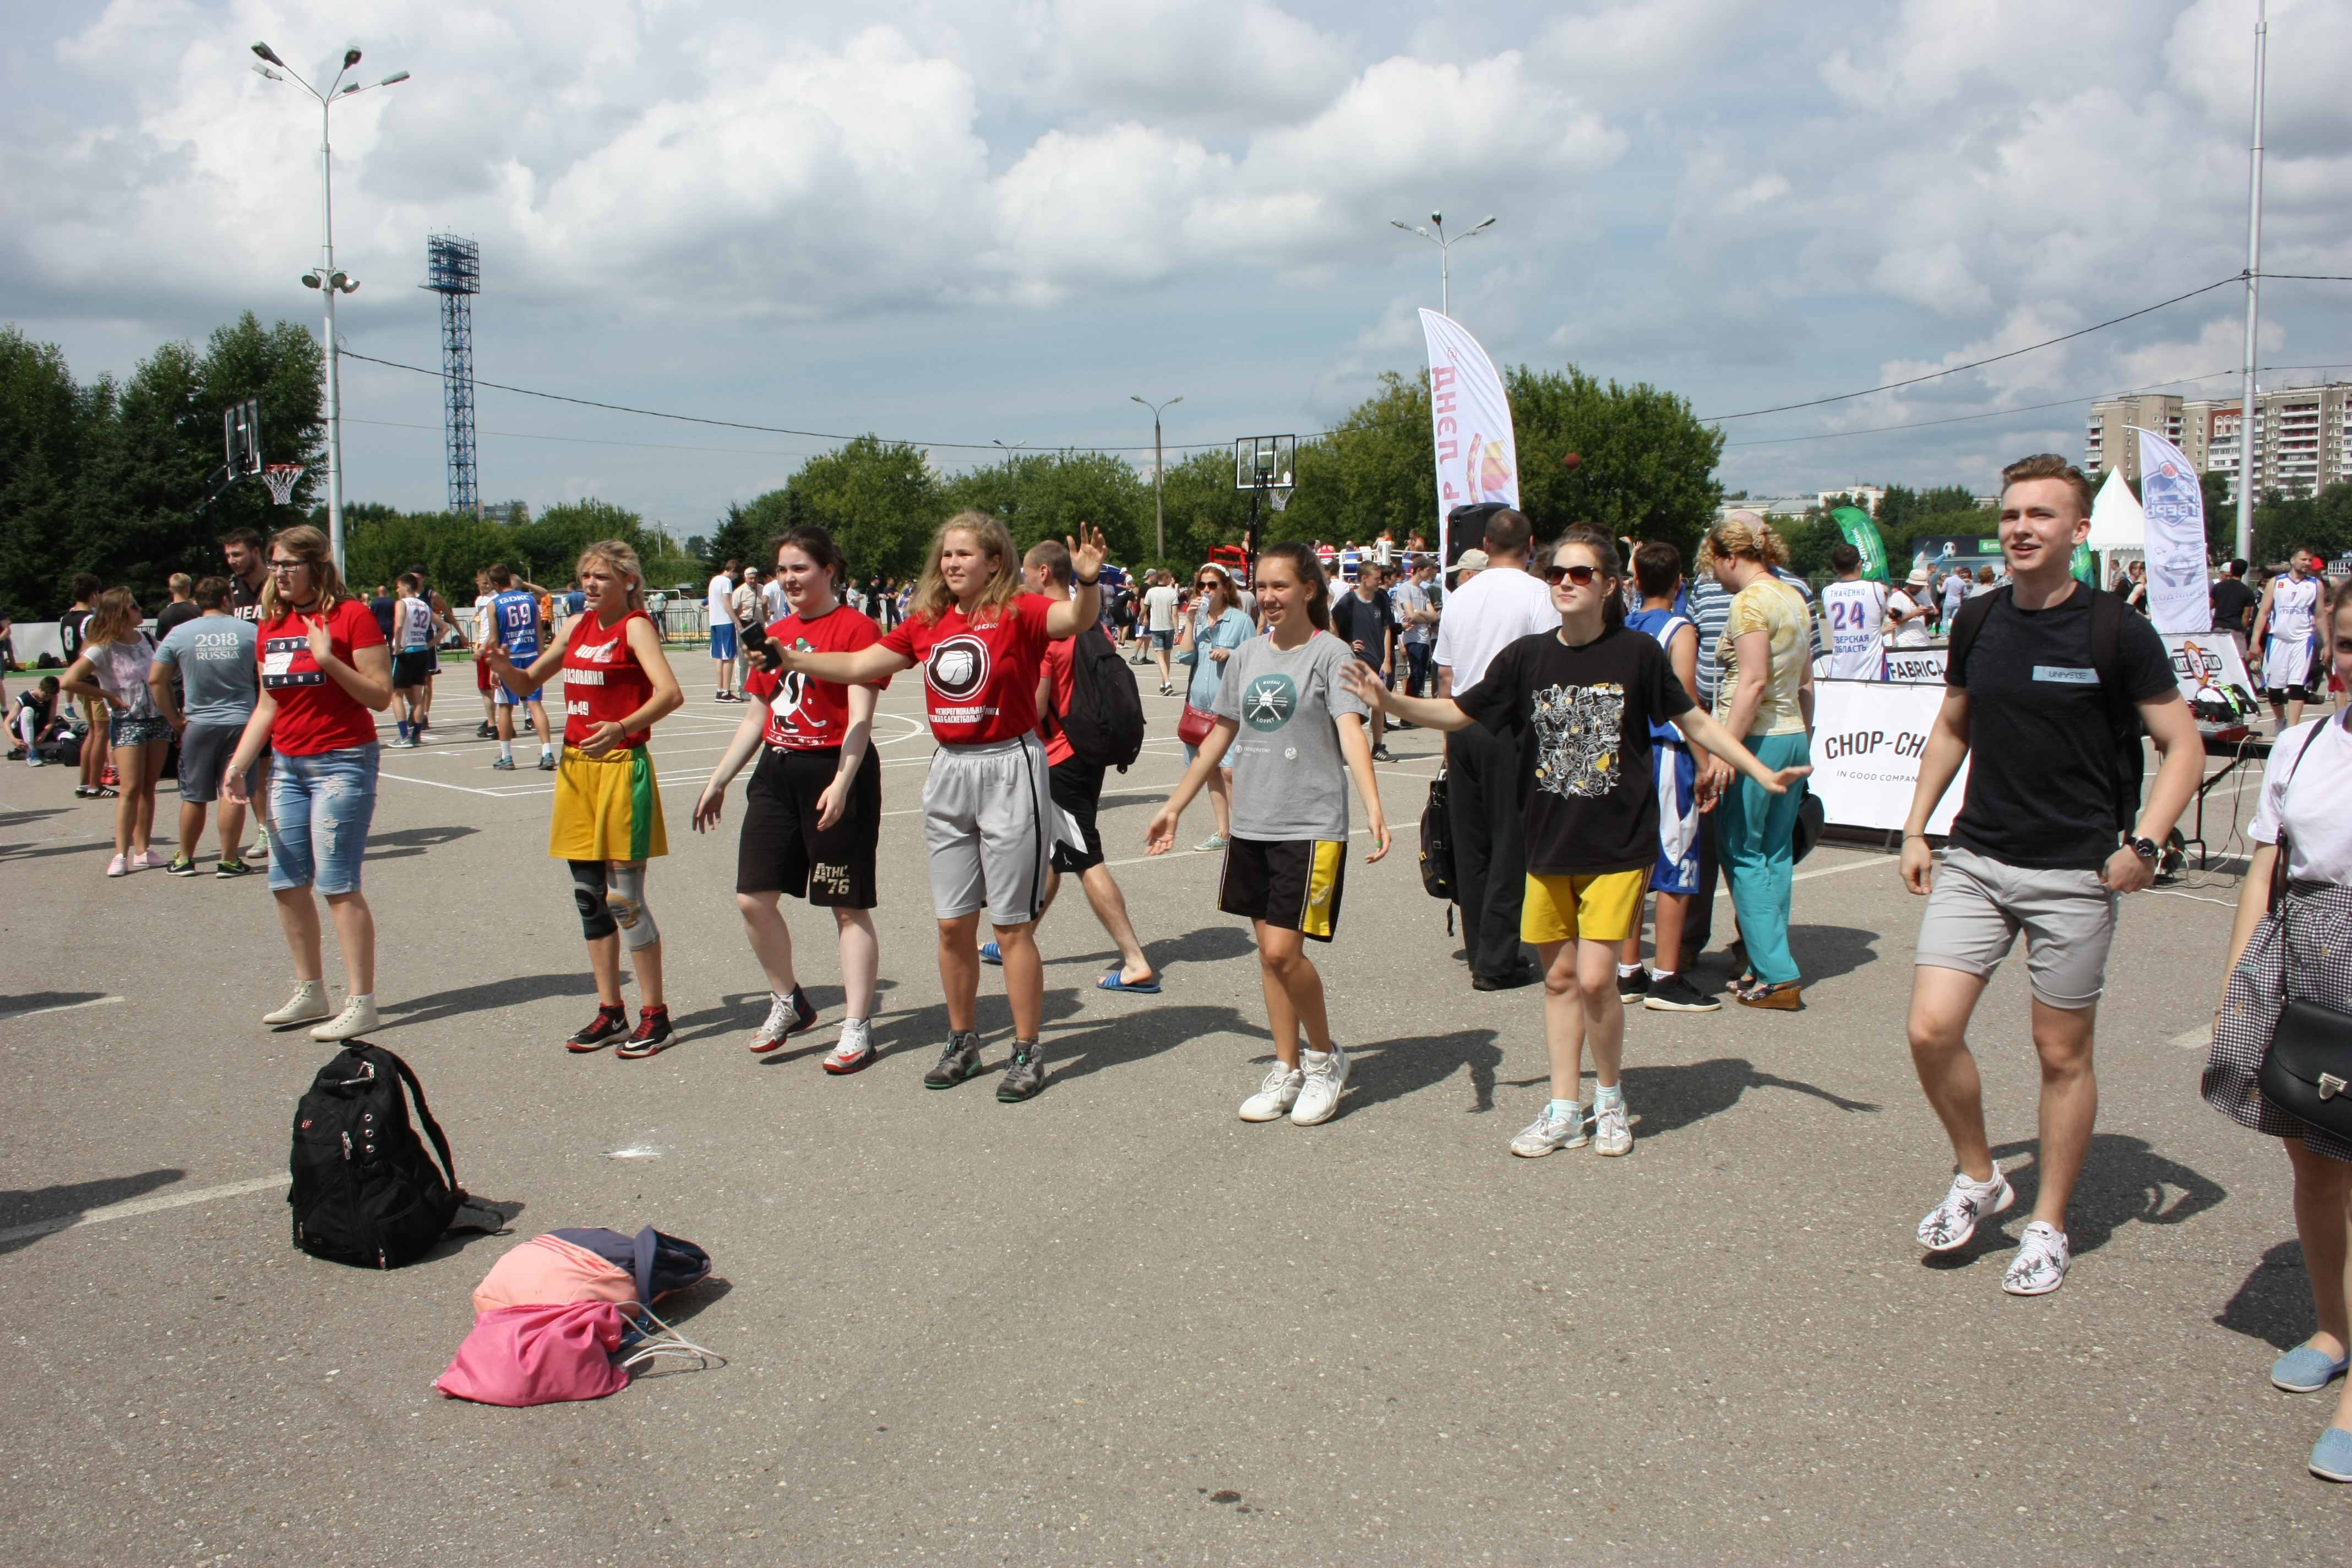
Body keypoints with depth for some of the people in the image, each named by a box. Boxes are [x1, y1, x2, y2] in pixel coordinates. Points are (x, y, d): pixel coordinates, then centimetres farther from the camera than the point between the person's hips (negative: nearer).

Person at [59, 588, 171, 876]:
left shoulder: (144, 638, 7)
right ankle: (121, 854, -7)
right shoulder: (103, 649, -12)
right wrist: (110, 697, -14)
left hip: (158, 718, 6)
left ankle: (142, 850, 11)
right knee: (131, 788, -10)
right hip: (127, 722, -5)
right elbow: (68, 681, -21)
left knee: (148, 787, 6)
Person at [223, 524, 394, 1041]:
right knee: (287, 883, 9)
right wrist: (238, 764, 8)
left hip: (341, 762, -7)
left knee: (337, 884, -9)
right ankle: (310, 990, 23)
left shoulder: (350, 615, -8)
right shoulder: (271, 626, 11)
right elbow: (268, 706, 16)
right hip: (287, 765, 7)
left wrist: (328, 660, -22)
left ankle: (361, 1002, -3)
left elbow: (380, 696, -12)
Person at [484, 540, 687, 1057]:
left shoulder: (636, 626, -7)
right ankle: (610, 1011, 20)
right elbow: (527, 683, 19)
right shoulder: (581, 626, 14)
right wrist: (503, 666, -3)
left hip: (621, 767, -7)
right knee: (588, 895, 10)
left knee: (624, 897, -6)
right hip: (574, 765, 7)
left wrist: (622, 727, -37)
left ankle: (655, 1015, 5)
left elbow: (670, 693, -22)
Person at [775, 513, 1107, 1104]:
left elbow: (1078, 617, -28)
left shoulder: (1019, 612, -9)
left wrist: (1087, 582, -47)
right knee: (953, 923, 11)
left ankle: (1028, 1052, 11)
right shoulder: (927, 623, 8)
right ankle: (962, 1043, 26)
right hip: (948, 772, 6)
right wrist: (793, 661, 7)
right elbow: (858, 665, 14)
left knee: (1011, 924, 0)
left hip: (1009, 771, -6)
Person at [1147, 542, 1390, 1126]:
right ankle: (1287, 1070, 22)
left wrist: (1374, 809, -33)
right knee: (1268, 951, 9)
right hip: (1251, 824, 6)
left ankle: (1326, 1057, 13)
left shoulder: (1330, 653, -7)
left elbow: (1351, 733, -19)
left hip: (1312, 826, -6)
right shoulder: (1247, 656, 10)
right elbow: (1220, 736, 19)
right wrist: (1174, 807, 20)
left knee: (1283, 951, -10)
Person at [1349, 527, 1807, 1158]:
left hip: (1619, 843, -3)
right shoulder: (1527, 656, 0)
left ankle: (1611, 1100, 15)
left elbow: (1694, 721, 4)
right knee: (1560, 976, 10)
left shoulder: (1636, 652, -6)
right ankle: (1564, 1110, 22)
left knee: (1595, 978, -10)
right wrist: (1389, 701, -11)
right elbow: (1457, 713, 4)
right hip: (1550, 843, 3)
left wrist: (1761, 773, 1)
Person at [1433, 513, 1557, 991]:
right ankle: (1496, 960, -1)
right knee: (1511, 843, -1)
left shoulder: (1460, 596, 11)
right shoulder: (1537, 594, -7)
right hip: (1511, 727, -6)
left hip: (1463, 724, 6)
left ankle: (1479, 952, 19)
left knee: (1471, 843, 12)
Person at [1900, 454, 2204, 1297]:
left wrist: (2143, 844, -15)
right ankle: (1978, 1176, 18)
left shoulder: (2117, 632, -8)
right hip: (1974, 860, 4)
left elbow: (2184, 745, -4)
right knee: (1931, 1028, -7)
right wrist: (1916, 826, 12)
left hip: (2074, 875, -4)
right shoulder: (1978, 623, 5)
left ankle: (2048, 1225, 23)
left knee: (2063, 1054, 7)